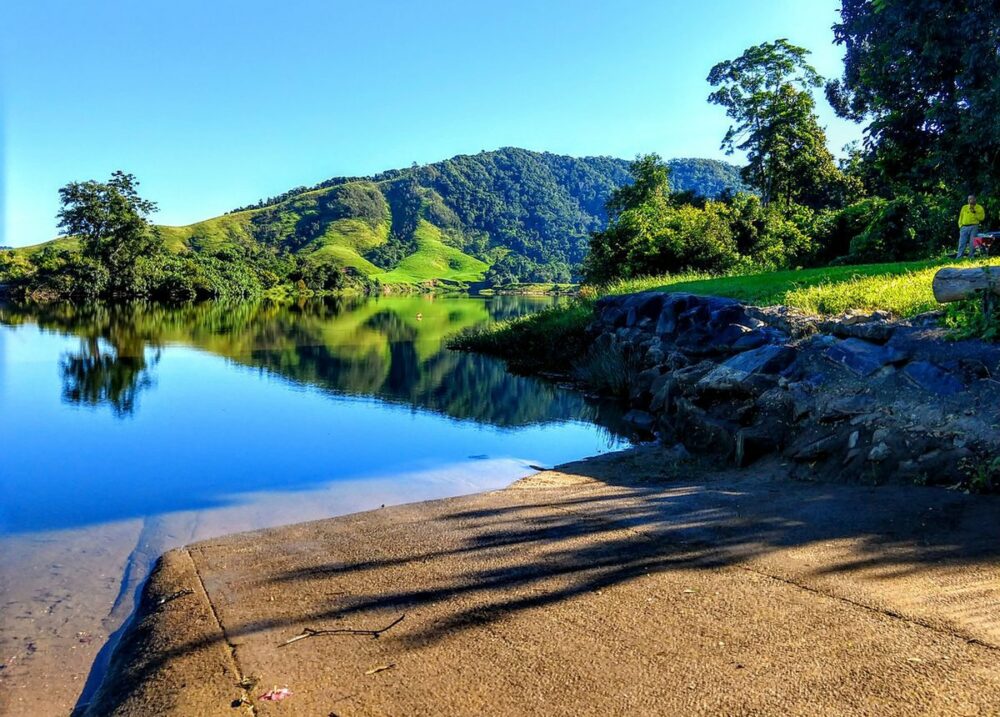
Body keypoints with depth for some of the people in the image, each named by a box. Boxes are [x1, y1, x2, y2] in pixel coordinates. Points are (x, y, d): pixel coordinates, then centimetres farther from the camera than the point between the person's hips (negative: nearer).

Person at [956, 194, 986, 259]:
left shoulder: (979, 208, 8)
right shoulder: (964, 207, 16)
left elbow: (982, 217, -2)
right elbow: (960, 217, 16)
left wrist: (974, 212, -11)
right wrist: (960, 226, 7)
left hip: (974, 227, -2)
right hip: (964, 227, 2)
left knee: (972, 243, -5)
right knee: (962, 243, -4)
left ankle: (971, 257, 0)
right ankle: (959, 258, -6)